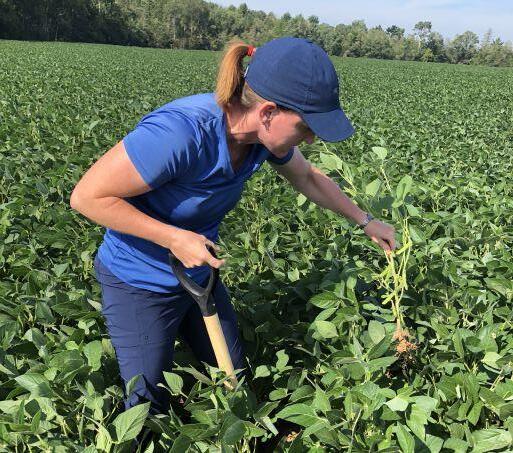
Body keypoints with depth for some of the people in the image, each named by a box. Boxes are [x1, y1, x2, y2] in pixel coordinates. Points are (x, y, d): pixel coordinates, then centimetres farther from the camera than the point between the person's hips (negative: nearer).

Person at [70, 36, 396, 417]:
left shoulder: (267, 133, -15)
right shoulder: (178, 133, -37)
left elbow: (308, 177, 8)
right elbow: (87, 197, -28)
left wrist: (365, 220, 11)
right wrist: (175, 238, -30)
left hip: (198, 273, 7)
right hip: (139, 283, -6)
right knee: (150, 405, 10)